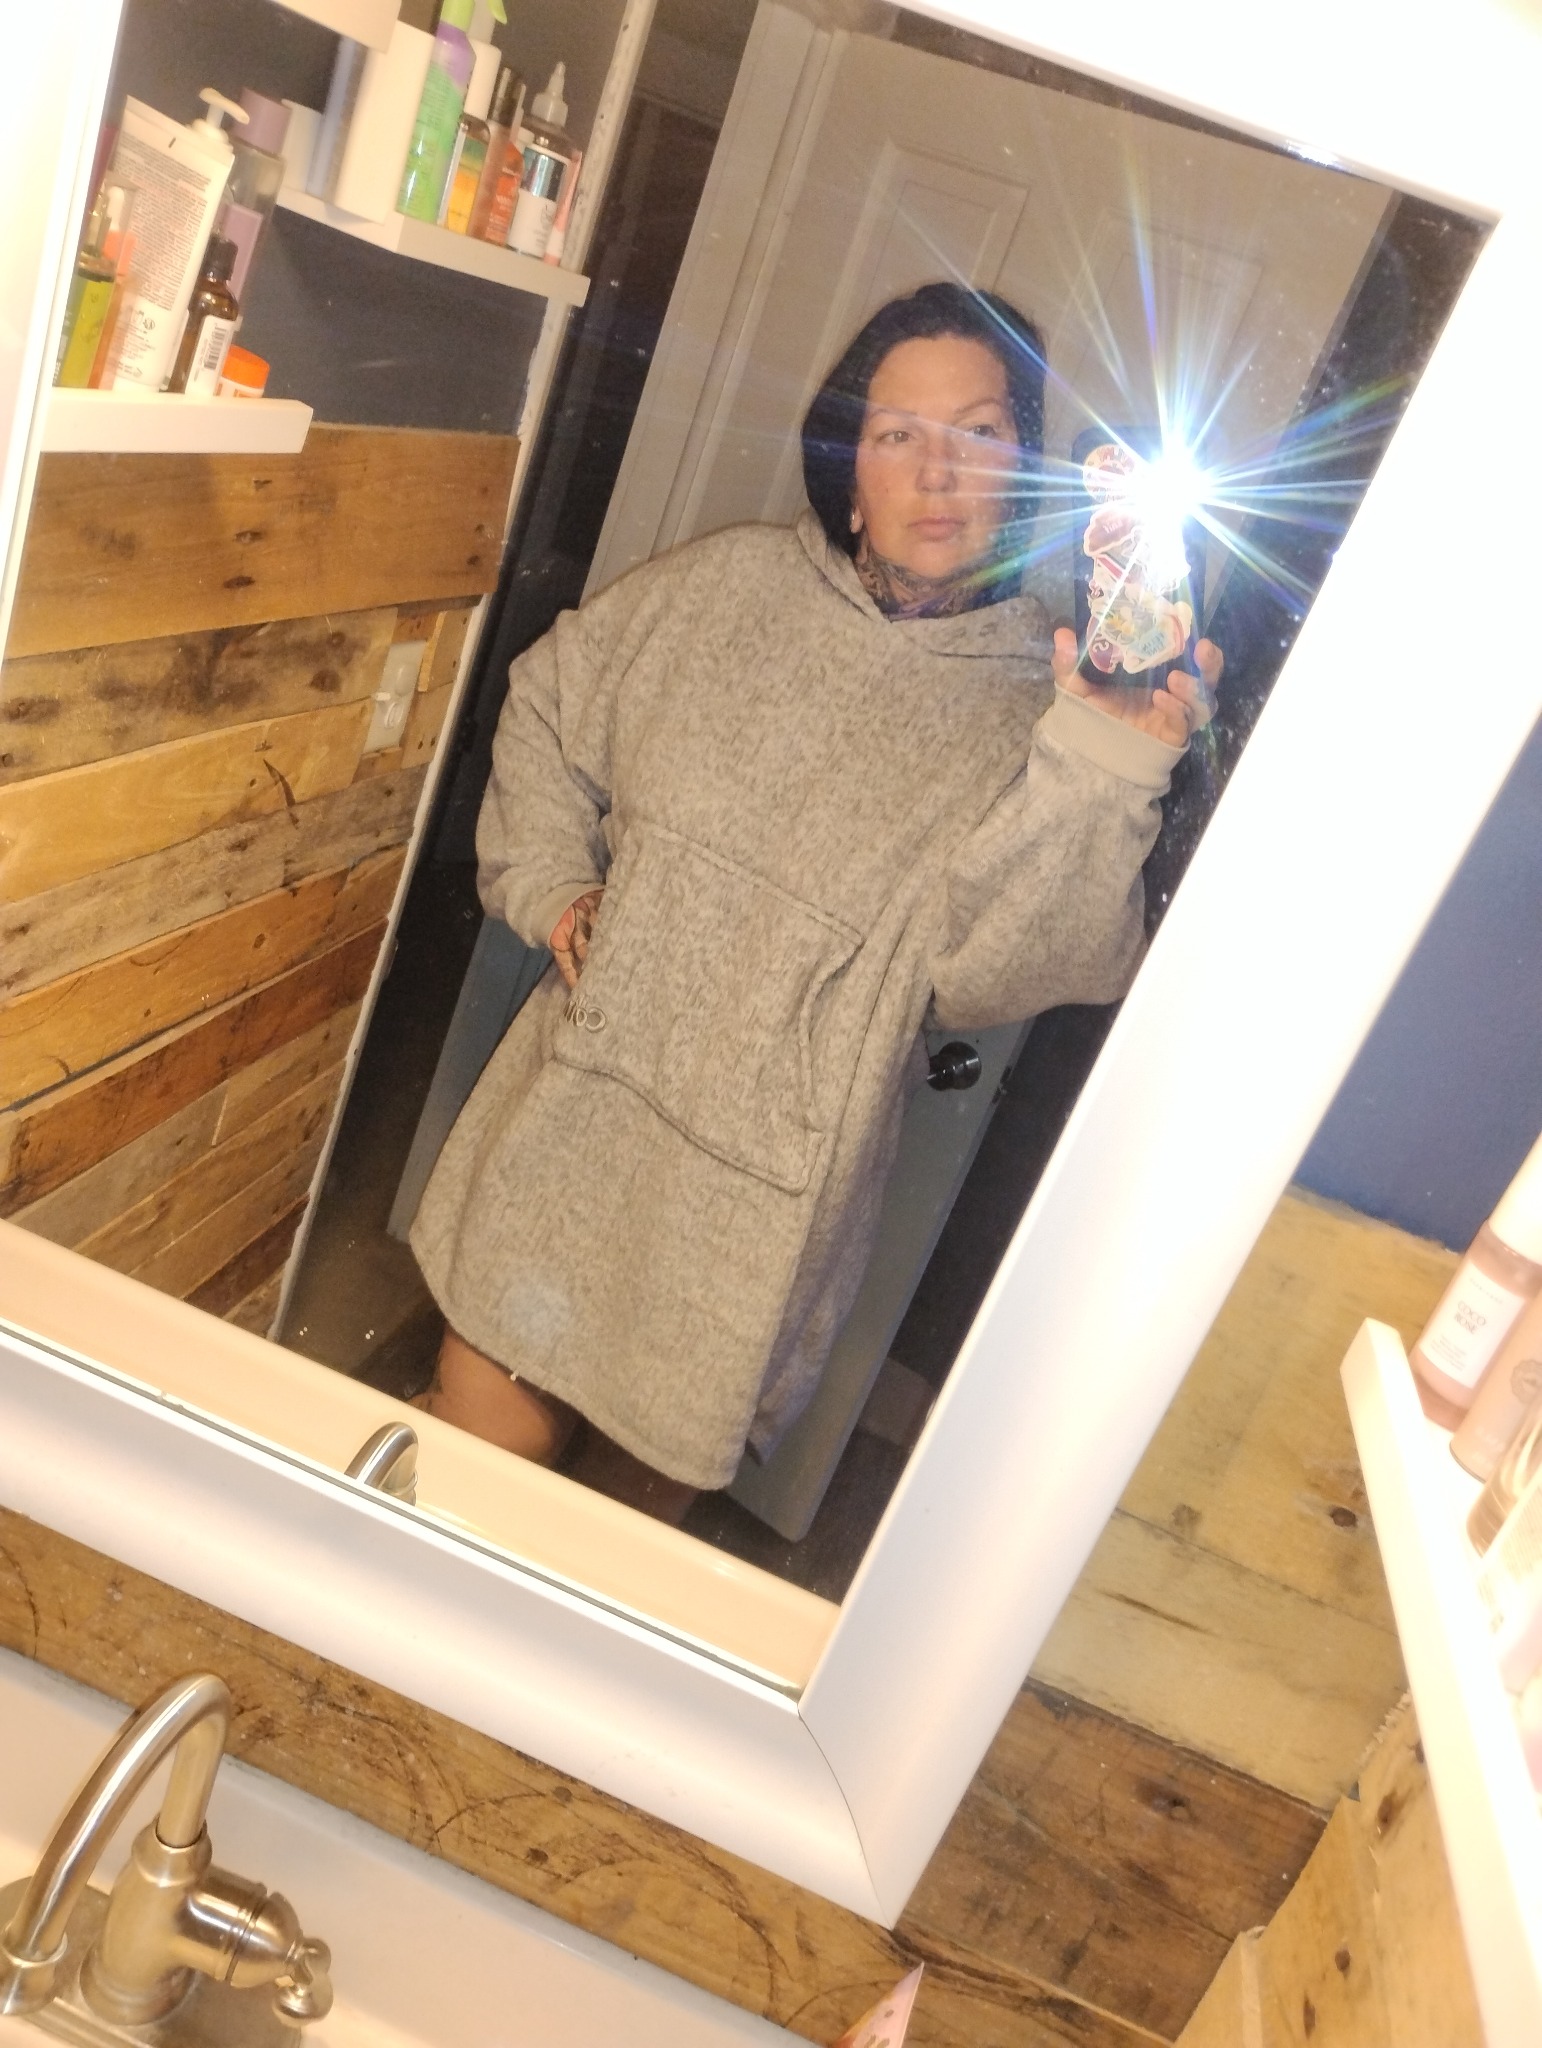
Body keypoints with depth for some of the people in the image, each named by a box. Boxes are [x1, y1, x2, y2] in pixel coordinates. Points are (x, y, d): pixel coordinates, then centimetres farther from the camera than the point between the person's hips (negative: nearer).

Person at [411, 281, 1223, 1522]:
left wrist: (1098, 772, -31)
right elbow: (549, 701, 17)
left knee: (644, 1486, 14)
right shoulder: (726, 586, 2)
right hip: (576, 1116, 3)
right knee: (479, 1441, 10)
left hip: (762, 1203, -2)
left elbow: (983, 968, -19)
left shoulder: (1043, 704, -7)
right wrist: (551, 883, 7)